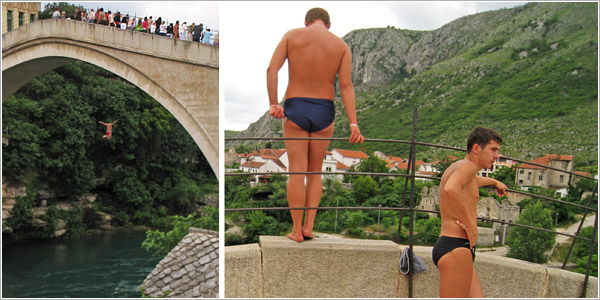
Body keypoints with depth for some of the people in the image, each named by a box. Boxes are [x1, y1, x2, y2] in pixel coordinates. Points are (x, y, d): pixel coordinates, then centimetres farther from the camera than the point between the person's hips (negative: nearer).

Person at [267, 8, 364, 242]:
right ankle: (309, 226, 9)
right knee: (315, 172, 14)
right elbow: (346, 85, -5)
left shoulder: (292, 35, 5)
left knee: (297, 172, 3)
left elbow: (272, 69, -8)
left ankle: (296, 230, 5)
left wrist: (273, 104, -12)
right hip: (324, 112, 1)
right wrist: (353, 124, -9)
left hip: (294, 110, -1)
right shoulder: (341, 46, 5)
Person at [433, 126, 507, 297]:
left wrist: (494, 182, 66)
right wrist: (471, 225, -22)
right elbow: (451, 189, -31)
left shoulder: (455, 168, 23)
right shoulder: (467, 165, -8)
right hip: (456, 247, -10)